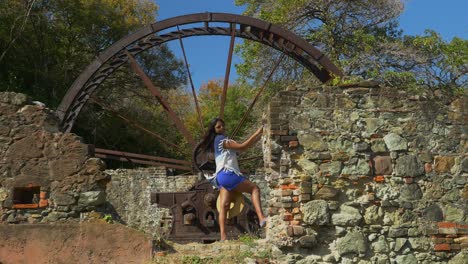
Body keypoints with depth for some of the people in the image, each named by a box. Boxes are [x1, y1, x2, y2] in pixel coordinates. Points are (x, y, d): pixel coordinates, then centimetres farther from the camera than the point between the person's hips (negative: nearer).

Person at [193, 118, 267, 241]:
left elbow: (245, 146, 22)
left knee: (224, 205, -4)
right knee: (254, 188, -9)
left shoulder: (224, 141, 27)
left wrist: (260, 136, 14)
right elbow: (242, 146, -12)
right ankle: (261, 218, -25)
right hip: (227, 174, -9)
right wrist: (256, 133, -9)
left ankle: (223, 237, -13)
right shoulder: (221, 139, -2)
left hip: (223, 176, 9)